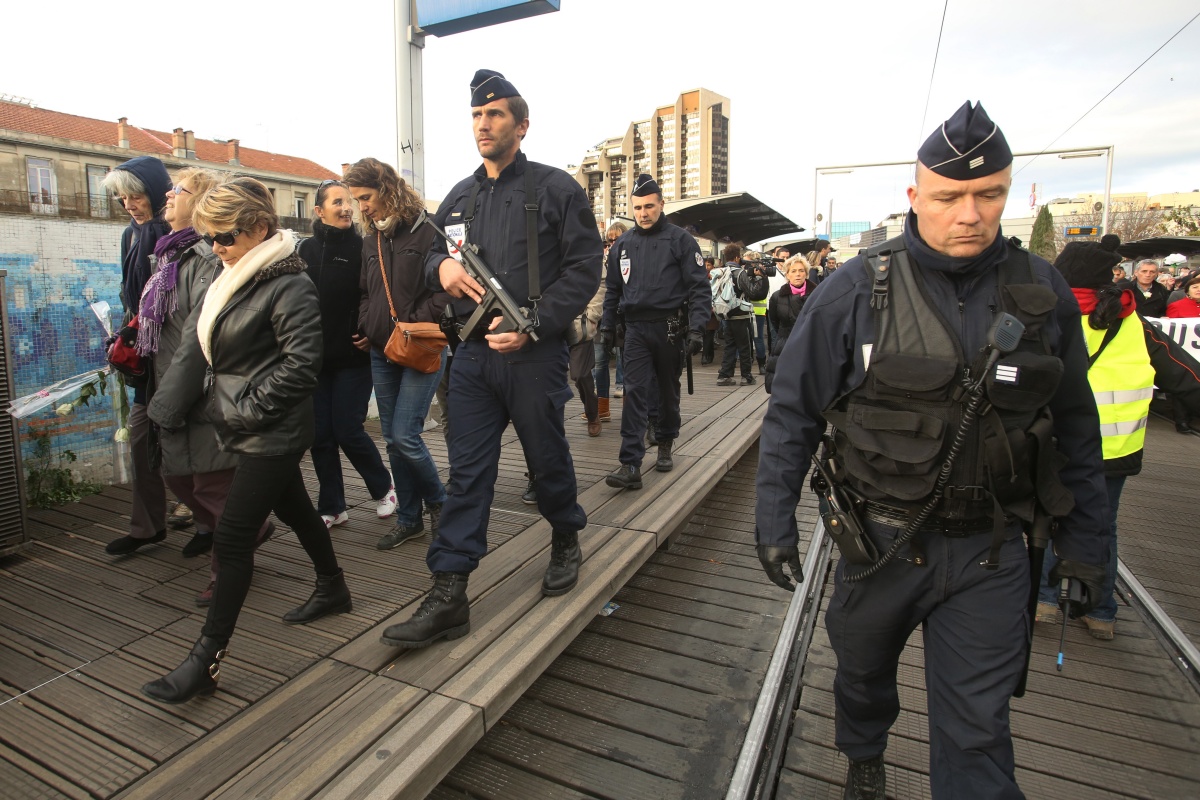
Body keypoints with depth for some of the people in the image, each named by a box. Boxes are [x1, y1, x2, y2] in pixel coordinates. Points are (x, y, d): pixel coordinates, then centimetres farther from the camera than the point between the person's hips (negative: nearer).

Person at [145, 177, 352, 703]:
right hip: (244, 427, 9)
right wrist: (170, 407, 10)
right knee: (294, 508, 21)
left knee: (233, 537, -5)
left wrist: (244, 411, -18)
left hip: (272, 434, -9)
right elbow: (198, 345, 16)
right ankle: (332, 590, 41)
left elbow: (299, 365, -22)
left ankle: (205, 661, 6)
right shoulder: (232, 280, 10)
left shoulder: (289, 286, -17)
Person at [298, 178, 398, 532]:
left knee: (349, 432, -3)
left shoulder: (362, 247, -3)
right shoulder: (307, 249, 8)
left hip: (352, 357, -4)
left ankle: (383, 487, 23)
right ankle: (331, 507, 21)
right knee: (320, 434, 7)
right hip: (314, 356, 4)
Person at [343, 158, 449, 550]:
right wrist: (366, 327, 6)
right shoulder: (370, 240, 14)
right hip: (381, 353, 7)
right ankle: (409, 518, 24)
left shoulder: (426, 231, -8)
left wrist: (412, 326, -18)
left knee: (405, 436, -10)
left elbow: (444, 289, -13)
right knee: (393, 439, 10)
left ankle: (438, 501, 17)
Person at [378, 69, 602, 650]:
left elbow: (584, 266, -8)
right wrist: (441, 266, -1)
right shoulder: (459, 198, 16)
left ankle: (566, 541, 39)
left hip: (534, 355, -4)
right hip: (473, 353, 5)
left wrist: (532, 323, -17)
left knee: (548, 460, 10)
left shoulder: (555, 188, -1)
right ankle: (448, 596, 8)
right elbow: (432, 254, 25)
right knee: (466, 474, 2)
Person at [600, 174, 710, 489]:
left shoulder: (680, 239, -3)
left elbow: (699, 286, -7)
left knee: (668, 391, 12)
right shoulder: (622, 245, 10)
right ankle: (631, 465, -11)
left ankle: (665, 446, 33)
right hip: (636, 329, 2)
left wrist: (697, 328, -17)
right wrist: (607, 325, 12)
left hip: (669, 328, -2)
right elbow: (612, 289, 17)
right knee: (634, 393, -8)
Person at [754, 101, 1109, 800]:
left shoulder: (1043, 293, -2)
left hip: (990, 554, 1)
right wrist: (775, 519, -10)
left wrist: (1086, 541, 8)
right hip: (879, 541, 0)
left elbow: (1077, 427, 7)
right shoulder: (856, 290, -11)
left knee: (976, 730, 8)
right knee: (864, 671, 24)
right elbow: (793, 412, -7)